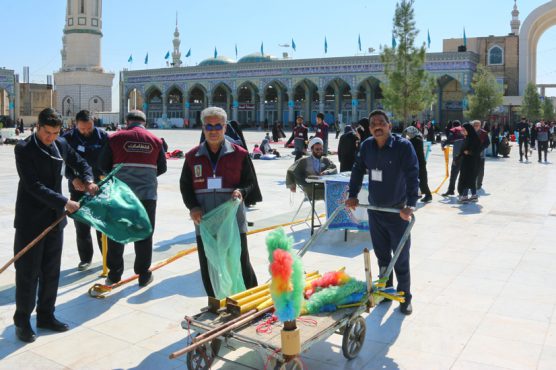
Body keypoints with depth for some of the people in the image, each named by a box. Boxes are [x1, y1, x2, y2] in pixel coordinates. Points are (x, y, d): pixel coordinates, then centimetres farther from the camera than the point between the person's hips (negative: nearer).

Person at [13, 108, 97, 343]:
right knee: (28, 272, 2)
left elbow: (80, 163, 20)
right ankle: (22, 321, 17)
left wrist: (88, 180, 0)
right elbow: (34, 186, -19)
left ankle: (46, 316, 27)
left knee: (51, 271, 13)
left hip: (55, 218, 6)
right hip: (30, 221, -6)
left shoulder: (61, 145, 4)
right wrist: (64, 203, -22)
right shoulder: (24, 149, -12)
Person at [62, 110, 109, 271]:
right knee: (81, 224, 7)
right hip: (78, 187, 1)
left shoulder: (103, 136, -4)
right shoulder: (68, 138, -5)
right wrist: (73, 178, -22)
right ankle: (85, 258, 21)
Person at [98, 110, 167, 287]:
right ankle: (143, 274, 16)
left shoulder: (115, 138, -1)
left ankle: (114, 273, 20)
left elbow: (103, 164, 0)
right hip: (147, 192, 1)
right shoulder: (155, 140, 3)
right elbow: (162, 168, 6)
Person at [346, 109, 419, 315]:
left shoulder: (403, 146, -15)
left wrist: (411, 204, -27)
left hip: (398, 212, -5)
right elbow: (358, 170, 12)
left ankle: (405, 297, 18)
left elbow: (412, 176, -20)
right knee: (381, 254, 16)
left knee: (401, 258, 3)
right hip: (375, 210, 5)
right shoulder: (366, 146, 1)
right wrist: (352, 196, 6)